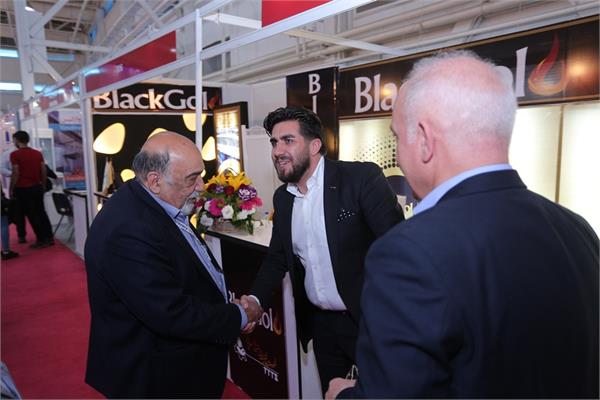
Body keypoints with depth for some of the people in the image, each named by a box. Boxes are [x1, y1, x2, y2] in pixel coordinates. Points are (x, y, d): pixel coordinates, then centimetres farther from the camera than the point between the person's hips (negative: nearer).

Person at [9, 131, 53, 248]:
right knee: (41, 212, 13)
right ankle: (49, 237, 14)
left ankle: (41, 240, 3)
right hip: (37, 187, 5)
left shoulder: (15, 154, -10)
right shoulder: (38, 153, 5)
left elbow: (16, 174, -13)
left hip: (23, 189, -5)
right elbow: (44, 171, 6)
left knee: (31, 215, 1)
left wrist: (11, 190, -5)